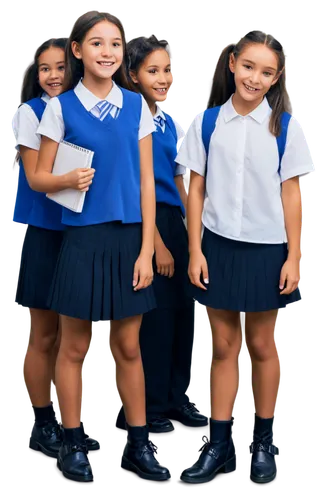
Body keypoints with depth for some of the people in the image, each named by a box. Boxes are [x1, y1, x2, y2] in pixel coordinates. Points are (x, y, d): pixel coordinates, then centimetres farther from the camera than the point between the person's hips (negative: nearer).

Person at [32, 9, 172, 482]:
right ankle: (73, 444, 22)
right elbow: (39, 177, 1)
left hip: (129, 237, 2)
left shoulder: (136, 106, 4)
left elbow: (146, 181, 3)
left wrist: (146, 250, -3)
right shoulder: (61, 107, -2)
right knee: (75, 346, 8)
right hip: (83, 238, -2)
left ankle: (139, 443, 23)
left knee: (128, 346, 10)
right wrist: (69, 180, -22)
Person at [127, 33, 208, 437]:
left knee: (183, 311, 12)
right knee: (157, 315, 1)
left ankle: (178, 398, 27)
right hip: (144, 223, -7)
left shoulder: (170, 122, 12)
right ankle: (153, 405, 17)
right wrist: (158, 244, -14)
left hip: (175, 221, 7)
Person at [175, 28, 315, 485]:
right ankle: (220, 444, 18)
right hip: (218, 246, 1)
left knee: (261, 346, 11)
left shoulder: (286, 126, -5)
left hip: (266, 249, -1)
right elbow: (196, 189, 1)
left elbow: (292, 194, -3)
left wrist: (294, 257, -6)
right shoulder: (207, 121, -1)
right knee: (223, 347, 8)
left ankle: (264, 439, 27)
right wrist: (195, 250, -3)